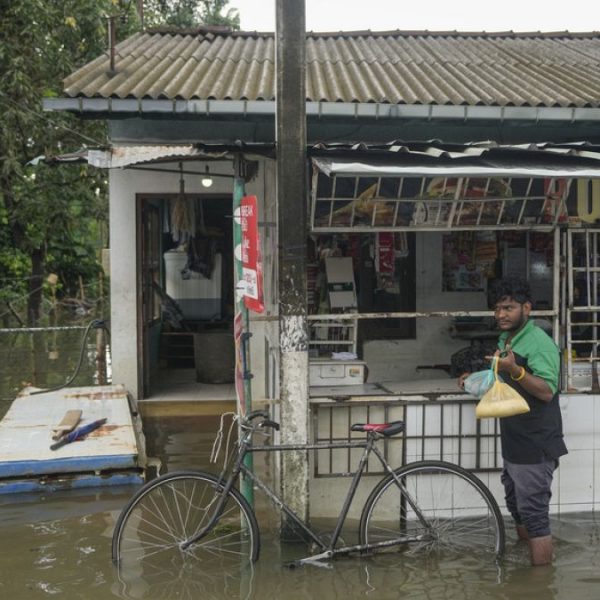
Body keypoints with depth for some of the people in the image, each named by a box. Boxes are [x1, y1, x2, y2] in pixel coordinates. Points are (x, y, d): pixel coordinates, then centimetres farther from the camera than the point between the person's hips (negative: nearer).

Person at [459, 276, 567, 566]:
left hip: (535, 448, -10)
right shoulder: (506, 340, 13)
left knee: (534, 513, -5)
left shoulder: (539, 342, -17)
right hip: (514, 445, 10)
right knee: (517, 509, 19)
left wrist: (514, 370, -40)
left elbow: (547, 391, -27)